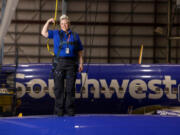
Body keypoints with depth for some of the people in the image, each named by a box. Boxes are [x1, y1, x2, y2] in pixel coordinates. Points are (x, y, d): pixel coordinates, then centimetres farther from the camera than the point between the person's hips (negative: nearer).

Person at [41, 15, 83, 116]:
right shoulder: (56, 34, 15)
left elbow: (80, 51, 14)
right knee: (59, 88, -2)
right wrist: (48, 22, 12)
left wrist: (81, 63, 6)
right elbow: (44, 33, 14)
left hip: (71, 63, 0)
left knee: (70, 88, -1)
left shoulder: (75, 36, 14)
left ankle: (70, 110, 3)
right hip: (59, 63, 0)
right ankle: (59, 111, 1)